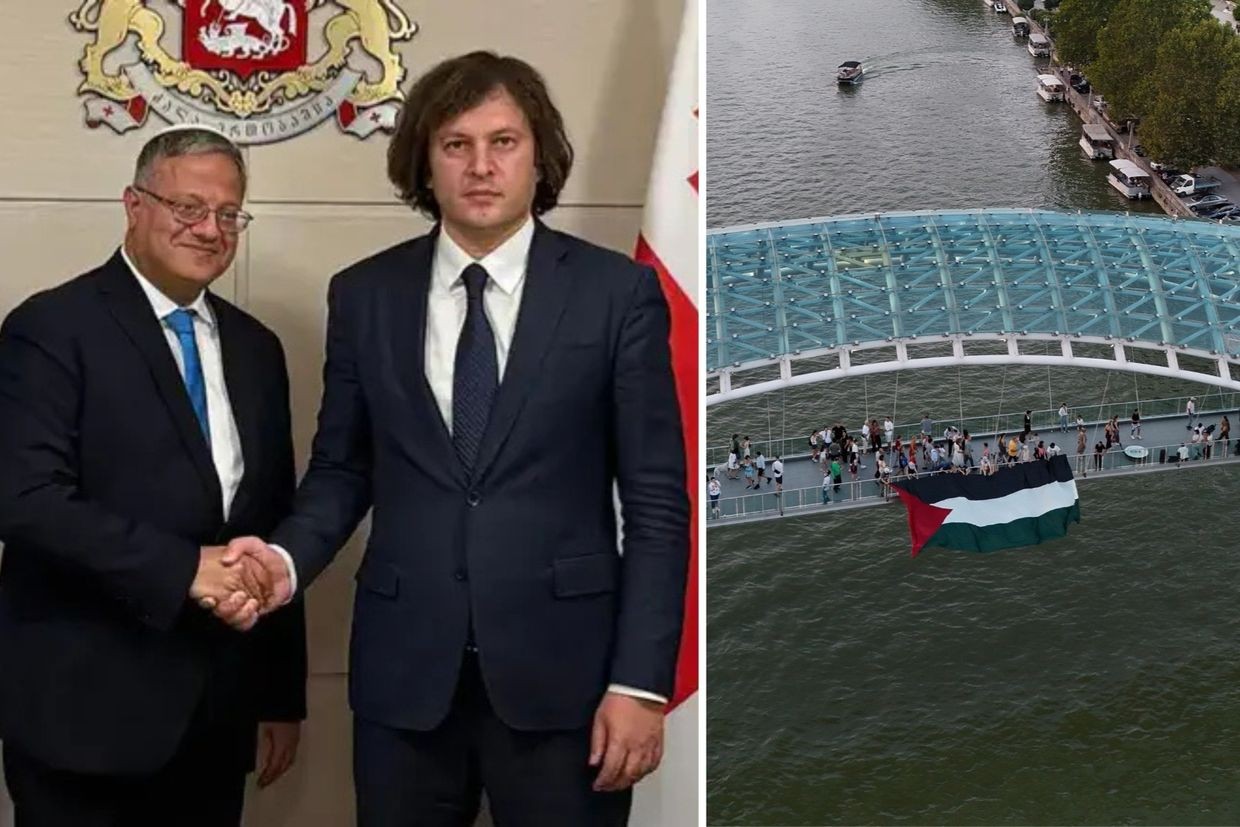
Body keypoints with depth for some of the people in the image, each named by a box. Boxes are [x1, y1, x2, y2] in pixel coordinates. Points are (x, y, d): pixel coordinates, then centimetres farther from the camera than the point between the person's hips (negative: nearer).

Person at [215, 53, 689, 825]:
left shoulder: (618, 292, -3)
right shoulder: (363, 294, 5)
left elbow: (657, 500, -4)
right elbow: (342, 469, 10)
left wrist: (641, 680, -9)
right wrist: (288, 558, -10)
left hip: (560, 669, -2)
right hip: (403, 669, 2)